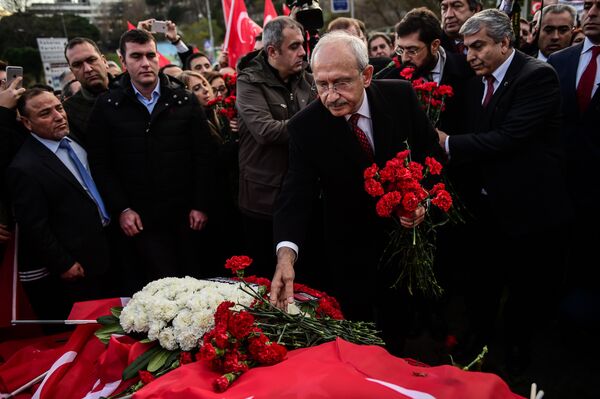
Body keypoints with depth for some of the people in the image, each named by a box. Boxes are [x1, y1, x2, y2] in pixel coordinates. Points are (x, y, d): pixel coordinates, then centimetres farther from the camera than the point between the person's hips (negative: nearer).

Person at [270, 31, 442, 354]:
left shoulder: (401, 95, -14)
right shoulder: (305, 127, -19)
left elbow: (431, 150, -2)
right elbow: (297, 193, -25)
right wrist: (286, 254, -41)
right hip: (350, 252, -2)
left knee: (400, 330, 22)